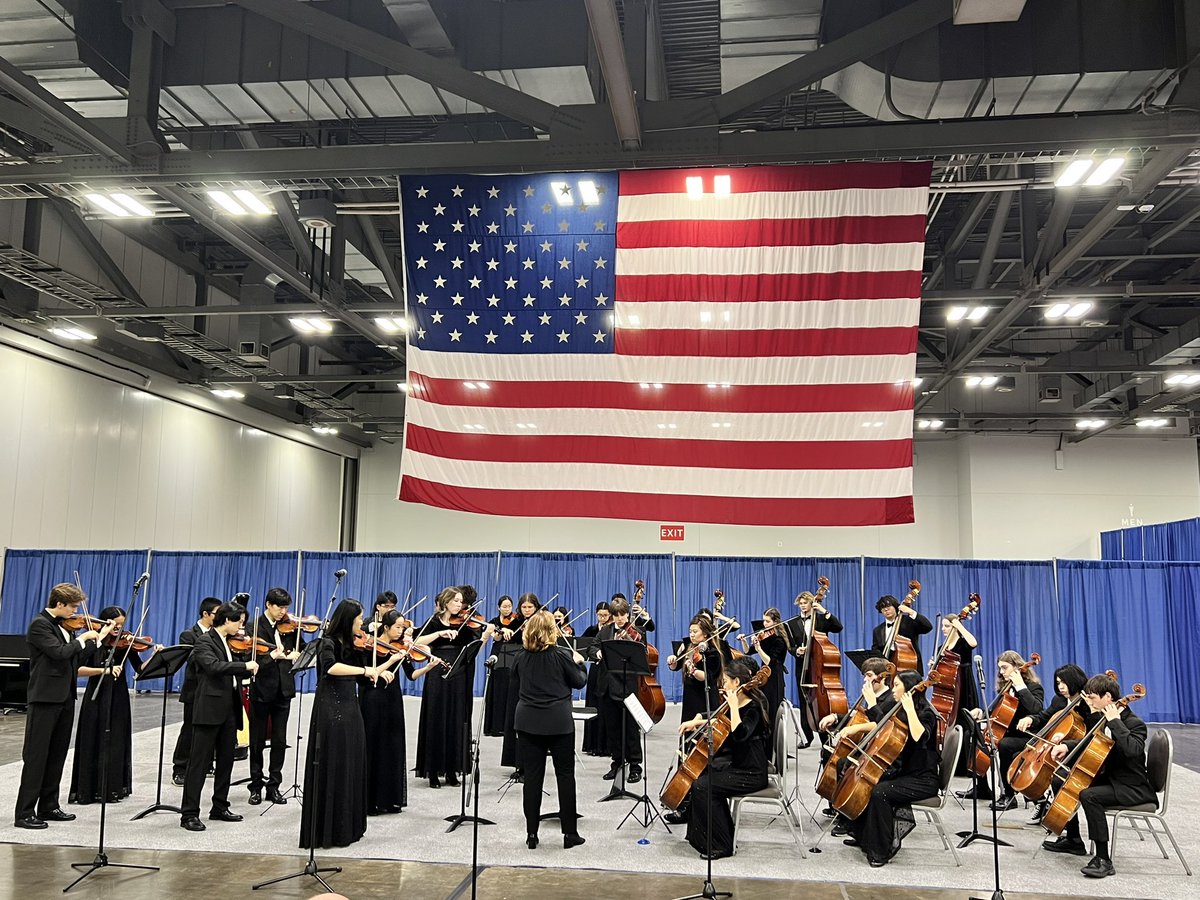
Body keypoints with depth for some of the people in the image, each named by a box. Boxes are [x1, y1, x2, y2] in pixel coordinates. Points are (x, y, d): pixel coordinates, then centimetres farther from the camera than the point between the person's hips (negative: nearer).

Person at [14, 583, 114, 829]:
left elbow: (75, 657, 15)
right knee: (36, 756, -3)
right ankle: (24, 813, 2)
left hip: (64, 697, 9)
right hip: (45, 698, -9)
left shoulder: (62, 625, 13)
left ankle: (48, 807, 21)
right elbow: (60, 652, -24)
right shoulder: (39, 624, -13)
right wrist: (83, 638, -11)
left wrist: (98, 638, 10)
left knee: (57, 755, 13)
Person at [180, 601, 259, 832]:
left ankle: (220, 808, 23)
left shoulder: (231, 643, 15)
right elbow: (214, 666, -27)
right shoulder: (205, 642, -9)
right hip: (210, 709, -8)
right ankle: (189, 814, 1)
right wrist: (245, 665, -28)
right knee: (199, 761, -3)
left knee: (226, 760, 13)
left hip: (229, 709, 8)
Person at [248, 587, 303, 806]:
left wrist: (297, 652, -8)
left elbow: (301, 648, 14)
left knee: (279, 741, 6)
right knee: (258, 741, 7)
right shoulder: (255, 628, -7)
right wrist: (273, 656, -31)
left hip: (283, 690, 3)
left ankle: (274, 786, 16)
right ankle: (256, 786, 19)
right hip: (261, 690, -3)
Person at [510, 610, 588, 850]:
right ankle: (570, 833, 11)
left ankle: (531, 834, 10)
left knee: (532, 776, 7)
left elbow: (515, 688, 11)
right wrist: (578, 662, 17)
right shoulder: (562, 655, -9)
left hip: (528, 722, 3)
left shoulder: (520, 659, 1)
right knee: (565, 775, 7)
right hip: (559, 722, -3)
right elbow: (579, 682, 1)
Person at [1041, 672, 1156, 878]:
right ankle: (1073, 841, 26)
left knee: (1089, 795, -34)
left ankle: (1103, 860, -29)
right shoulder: (1105, 719, 8)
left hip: (1132, 788, -10)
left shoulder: (1134, 723, -18)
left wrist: (1115, 722, -31)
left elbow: (1133, 749, -39)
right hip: (1109, 779, 10)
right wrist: (1067, 746, -2)